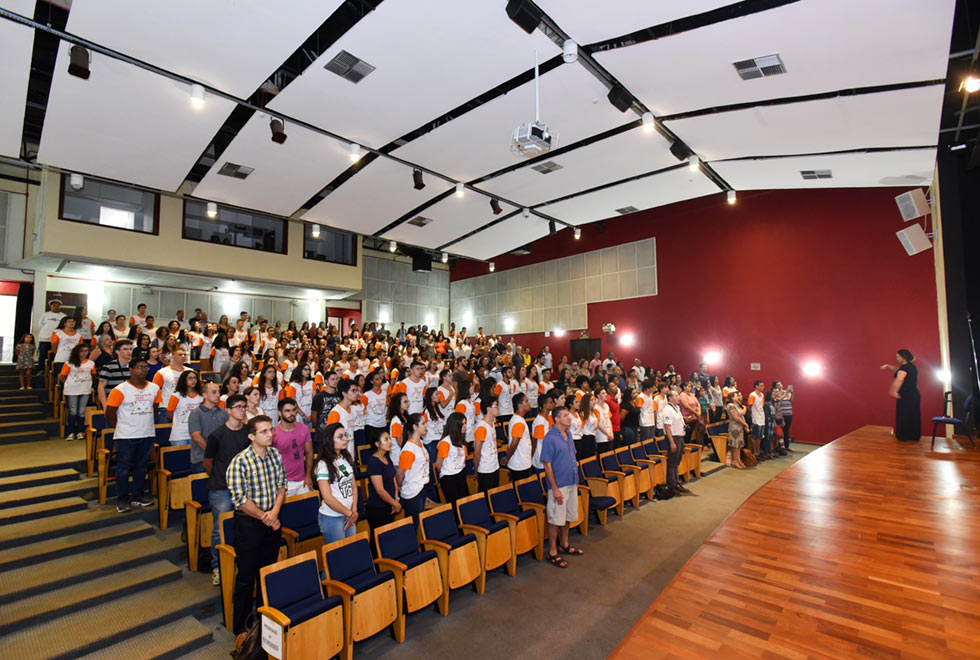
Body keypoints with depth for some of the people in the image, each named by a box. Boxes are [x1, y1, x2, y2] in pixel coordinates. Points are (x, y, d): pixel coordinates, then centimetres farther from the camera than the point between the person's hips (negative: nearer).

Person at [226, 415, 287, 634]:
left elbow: (281, 485, 3)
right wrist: (264, 517, -13)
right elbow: (240, 500, -19)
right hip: (249, 522, -5)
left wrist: (275, 511, -11)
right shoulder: (239, 462, -20)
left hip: (272, 520, 5)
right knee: (246, 576, 8)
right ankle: (241, 625, 28)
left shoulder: (275, 454, -3)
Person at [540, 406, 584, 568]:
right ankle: (552, 553, 16)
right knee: (556, 519, 2)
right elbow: (547, 465, -18)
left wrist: (576, 480, 16)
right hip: (559, 485, -8)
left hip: (571, 483, 8)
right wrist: (555, 488, -19)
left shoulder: (568, 434, 7)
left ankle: (564, 545, 36)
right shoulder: (550, 438, -19)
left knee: (568, 516, 19)